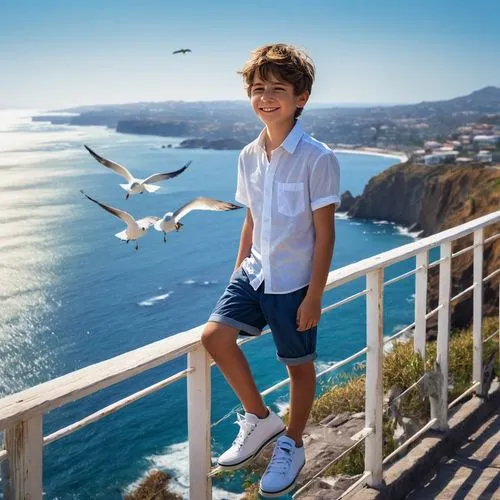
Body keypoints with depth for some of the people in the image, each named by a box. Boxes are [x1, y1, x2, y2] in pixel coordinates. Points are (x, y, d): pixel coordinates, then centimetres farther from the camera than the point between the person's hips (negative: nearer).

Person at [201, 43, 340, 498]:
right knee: (214, 335, -9)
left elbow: (325, 233, -14)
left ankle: (292, 444, 33)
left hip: (294, 283, -5)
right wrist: (238, 272, 14)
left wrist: (313, 298, -14)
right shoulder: (249, 157, 3)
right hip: (254, 273, 6)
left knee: (299, 364, 9)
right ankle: (260, 419, 13)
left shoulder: (318, 159, -16)